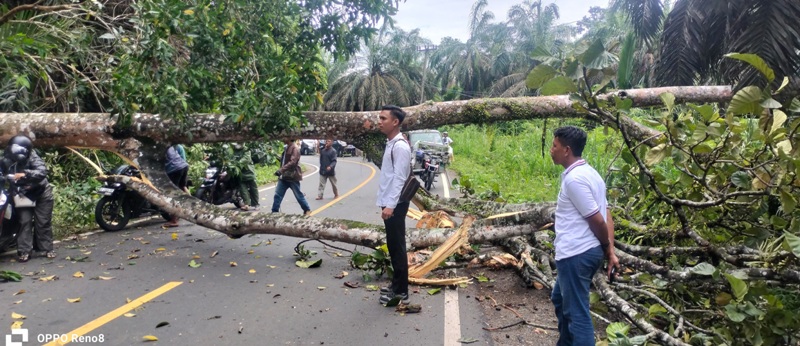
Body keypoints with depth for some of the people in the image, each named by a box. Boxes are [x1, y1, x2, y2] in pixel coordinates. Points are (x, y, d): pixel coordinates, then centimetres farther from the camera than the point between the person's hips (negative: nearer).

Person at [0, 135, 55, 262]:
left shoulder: (33, 157, -19)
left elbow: (42, 172, -32)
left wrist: (25, 174, -43)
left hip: (41, 193, -3)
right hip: (21, 196, 3)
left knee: (43, 222, 3)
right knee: (25, 222, -4)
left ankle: (47, 248, 12)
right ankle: (24, 251, 0)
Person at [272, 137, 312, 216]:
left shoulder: (295, 148, -15)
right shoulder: (287, 148, 13)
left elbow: (292, 162, -26)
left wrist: (281, 170, -32)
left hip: (292, 177, -8)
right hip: (283, 176, 8)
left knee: (298, 195, 4)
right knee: (277, 195, 2)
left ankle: (307, 210, 20)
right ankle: (274, 212, 7)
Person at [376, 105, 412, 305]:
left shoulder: (400, 146, -16)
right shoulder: (391, 144, 14)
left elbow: (399, 179, -22)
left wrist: (390, 205, -25)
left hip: (395, 205, -10)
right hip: (389, 203, 10)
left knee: (397, 247, -3)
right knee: (393, 247, 16)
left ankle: (401, 292, 6)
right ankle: (397, 285, 27)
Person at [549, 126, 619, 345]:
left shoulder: (573, 178, -19)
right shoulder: (589, 172, 12)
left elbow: (597, 220, -17)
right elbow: (606, 216, 10)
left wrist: (607, 249, 0)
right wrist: (610, 251, 7)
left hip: (575, 254, -11)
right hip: (587, 252, 11)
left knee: (577, 312, 0)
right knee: (560, 299, 26)